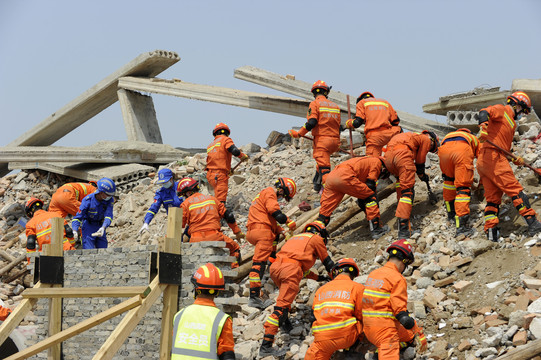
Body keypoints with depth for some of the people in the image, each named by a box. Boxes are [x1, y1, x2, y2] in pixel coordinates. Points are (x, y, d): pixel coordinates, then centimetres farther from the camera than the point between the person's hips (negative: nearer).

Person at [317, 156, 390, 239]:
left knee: (324, 214, 9)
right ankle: (376, 229, 2)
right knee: (371, 196, 5)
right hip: (345, 176, -9)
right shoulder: (377, 162, 14)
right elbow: (370, 185, 7)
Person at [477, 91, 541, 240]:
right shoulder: (501, 110, 3)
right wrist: (483, 127, -38)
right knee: (516, 190, -10)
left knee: (493, 197, 6)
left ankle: (491, 231, 1)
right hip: (492, 157, -10)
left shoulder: (510, 122, 30)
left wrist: (515, 159, 12)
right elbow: (485, 112, -18)